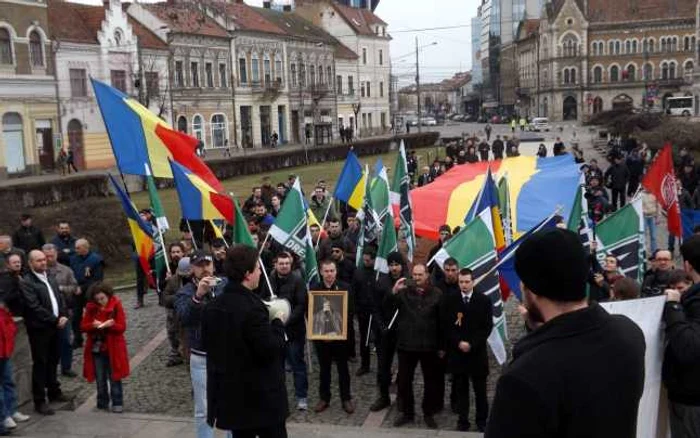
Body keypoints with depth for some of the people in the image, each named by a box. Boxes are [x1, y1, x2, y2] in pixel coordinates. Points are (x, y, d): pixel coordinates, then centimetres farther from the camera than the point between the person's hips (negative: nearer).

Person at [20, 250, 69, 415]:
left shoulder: (50, 278, 13)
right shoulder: (26, 282, -13)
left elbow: (60, 298, 13)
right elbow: (35, 307, -18)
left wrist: (63, 316, -4)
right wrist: (55, 320, -16)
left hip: (54, 327, 7)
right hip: (39, 328, -7)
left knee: (53, 361, 17)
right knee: (40, 364, -1)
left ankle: (54, 391, 30)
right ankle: (39, 401, 5)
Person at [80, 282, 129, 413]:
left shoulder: (116, 305, -8)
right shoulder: (91, 307, 2)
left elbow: (122, 327, -10)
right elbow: (83, 326, 1)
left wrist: (112, 325, -29)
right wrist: (93, 325, -19)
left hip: (113, 348, -3)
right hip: (96, 347, 3)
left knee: (114, 378, 3)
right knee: (100, 378, 11)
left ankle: (117, 403, 11)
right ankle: (102, 403, 22)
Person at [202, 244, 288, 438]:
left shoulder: (213, 306, 2)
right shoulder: (252, 308, -23)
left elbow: (207, 344, 14)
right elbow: (269, 350, -22)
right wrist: (278, 323, -7)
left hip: (230, 394, 7)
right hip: (261, 396, -7)